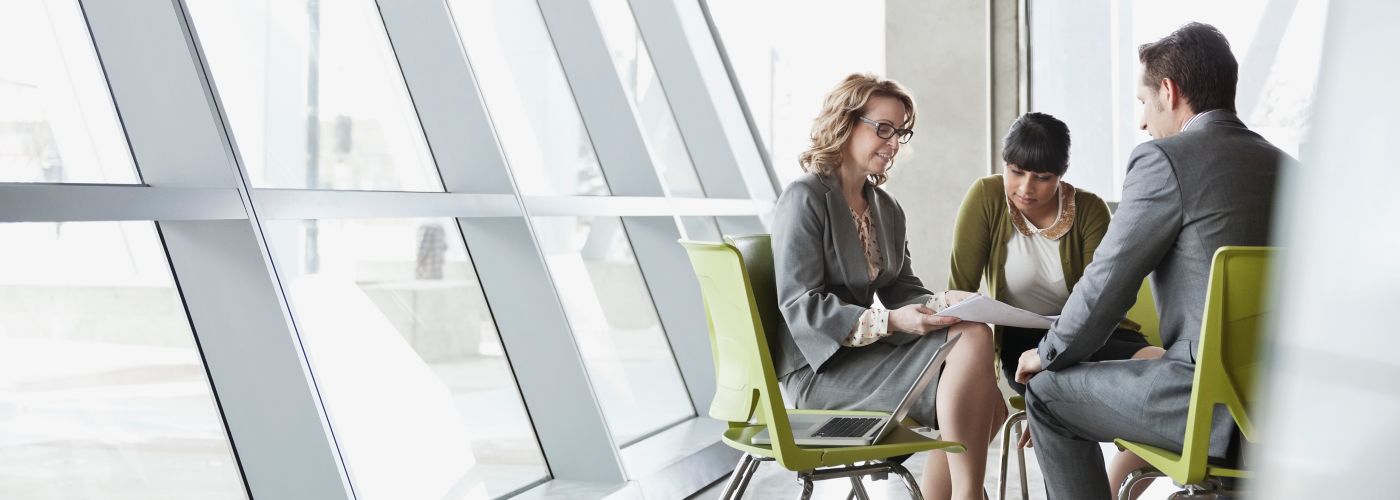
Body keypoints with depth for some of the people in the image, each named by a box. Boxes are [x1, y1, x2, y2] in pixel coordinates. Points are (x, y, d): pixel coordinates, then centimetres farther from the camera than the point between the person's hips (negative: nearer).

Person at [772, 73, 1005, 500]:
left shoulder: (887, 209, 17)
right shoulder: (805, 198, -8)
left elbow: (902, 289, 15)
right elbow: (799, 305, -15)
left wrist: (940, 304, -8)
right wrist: (890, 321, -25)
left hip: (869, 353, 8)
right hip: (821, 367, -8)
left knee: (987, 404, -16)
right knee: (973, 341, -23)